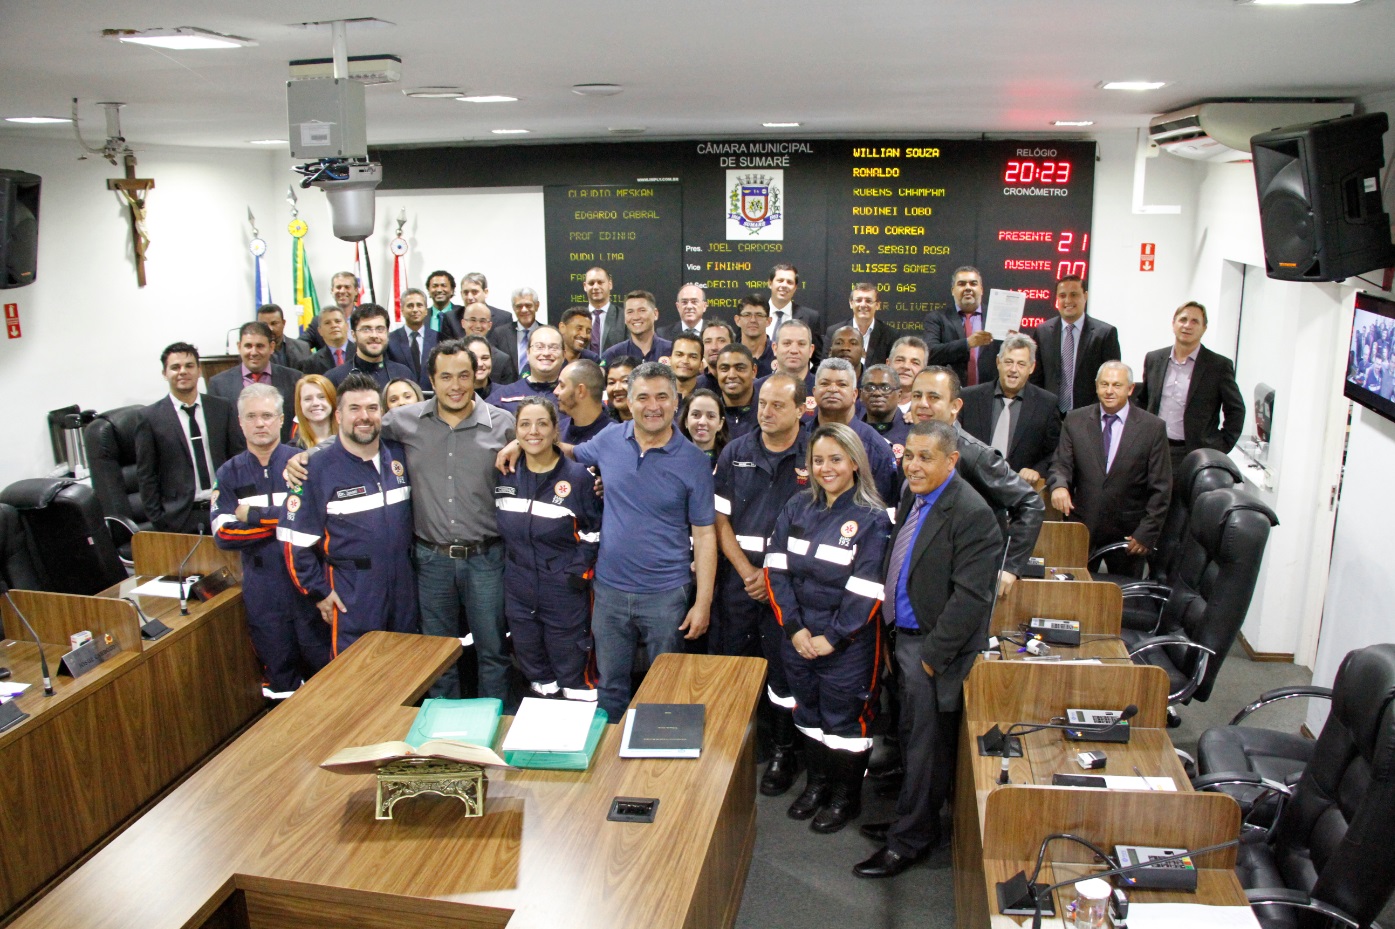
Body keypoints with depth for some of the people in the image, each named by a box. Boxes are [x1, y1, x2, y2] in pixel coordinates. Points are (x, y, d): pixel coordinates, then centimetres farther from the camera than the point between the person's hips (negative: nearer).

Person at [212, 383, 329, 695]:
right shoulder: (229, 474, 4)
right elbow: (222, 535, -7)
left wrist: (254, 515, -12)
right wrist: (280, 521, -13)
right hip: (262, 594, 2)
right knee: (279, 675, 15)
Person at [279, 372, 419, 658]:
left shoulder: (398, 455, 4)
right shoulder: (319, 468, -9)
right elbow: (295, 540, -7)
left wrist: (413, 560, 9)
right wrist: (319, 592, -5)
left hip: (403, 585, 4)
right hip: (351, 592, -4)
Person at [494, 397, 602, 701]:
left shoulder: (578, 477, -9)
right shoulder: (504, 476, 3)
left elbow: (593, 533, -5)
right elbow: (499, 528, 15)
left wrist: (577, 571, -11)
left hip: (565, 593, -4)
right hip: (518, 593, 4)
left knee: (572, 675, 6)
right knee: (535, 673, 19)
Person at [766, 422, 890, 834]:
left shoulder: (872, 518, -11)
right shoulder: (797, 508, 2)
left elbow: (866, 590, -14)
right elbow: (776, 568, -1)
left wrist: (831, 637, -14)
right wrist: (794, 628, -9)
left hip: (848, 642, -4)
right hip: (798, 637, 4)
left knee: (845, 718, 8)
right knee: (809, 711, 18)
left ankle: (845, 798, 28)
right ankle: (815, 784, 38)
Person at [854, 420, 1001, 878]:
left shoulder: (971, 514, -21)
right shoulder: (914, 496, 6)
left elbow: (969, 597, -22)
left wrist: (932, 656, -18)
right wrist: (894, 636, 12)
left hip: (935, 646, -8)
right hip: (904, 635, 8)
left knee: (927, 745, 6)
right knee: (912, 737, 21)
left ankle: (910, 838, 21)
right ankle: (910, 818, 37)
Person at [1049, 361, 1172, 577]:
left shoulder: (1153, 427, -1)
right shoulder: (1075, 420, 4)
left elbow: (1160, 489, -1)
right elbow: (1061, 464, 2)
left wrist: (1147, 533, -7)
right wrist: (1059, 485, -22)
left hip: (1128, 533, -1)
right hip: (1081, 527, 1)